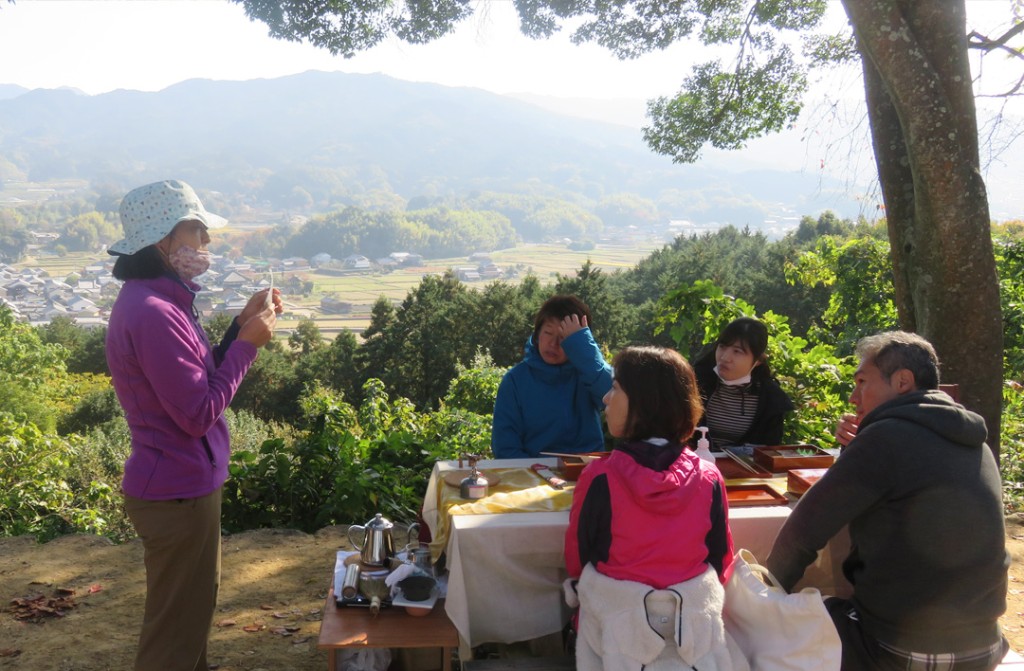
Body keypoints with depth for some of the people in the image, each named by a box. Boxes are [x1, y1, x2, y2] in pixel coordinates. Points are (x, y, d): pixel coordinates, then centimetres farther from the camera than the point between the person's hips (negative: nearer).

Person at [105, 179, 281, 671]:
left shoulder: (157, 300, 7)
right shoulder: (153, 313, -25)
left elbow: (200, 377, 11)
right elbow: (198, 414, -25)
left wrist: (241, 326, 2)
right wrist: (248, 343, -18)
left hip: (182, 485, 10)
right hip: (177, 495, -10)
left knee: (194, 606, 28)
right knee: (175, 628, 7)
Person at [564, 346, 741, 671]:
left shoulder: (601, 477, -20)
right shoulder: (709, 477, -11)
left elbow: (578, 555, -6)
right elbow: (721, 559, 1)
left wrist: (585, 593, 17)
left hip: (617, 619, -2)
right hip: (695, 615, 3)